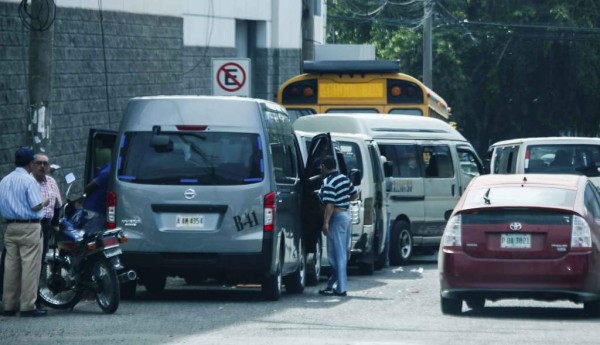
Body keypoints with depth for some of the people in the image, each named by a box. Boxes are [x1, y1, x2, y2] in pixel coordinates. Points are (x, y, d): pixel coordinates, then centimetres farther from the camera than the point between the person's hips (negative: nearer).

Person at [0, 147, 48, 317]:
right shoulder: (29, 181, -12)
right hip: (29, 227, -7)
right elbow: (36, 206, -15)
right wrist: (45, 202, 4)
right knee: (30, 266, -5)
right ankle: (28, 306, -8)